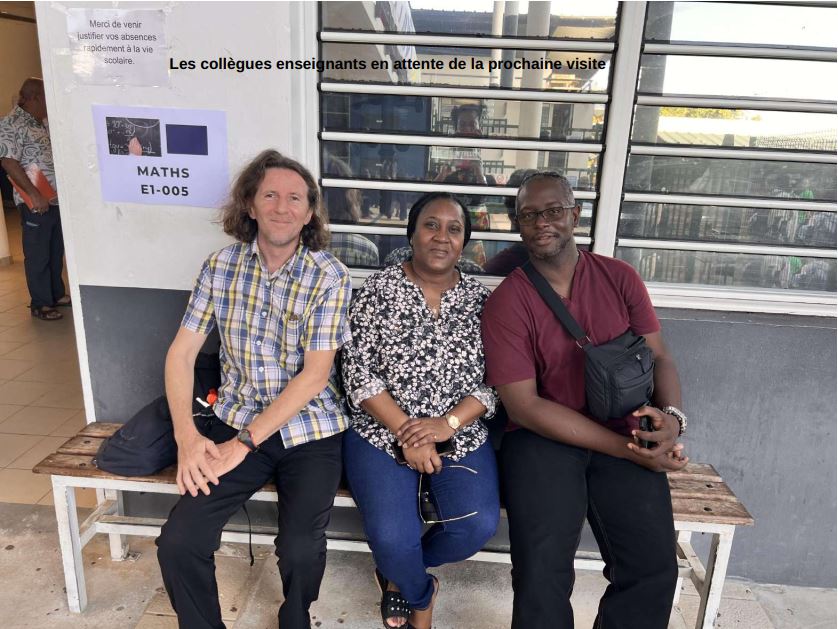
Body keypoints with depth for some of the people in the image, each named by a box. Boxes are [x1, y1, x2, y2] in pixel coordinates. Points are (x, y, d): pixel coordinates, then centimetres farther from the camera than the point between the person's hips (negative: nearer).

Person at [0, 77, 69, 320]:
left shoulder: (42, 122, 14)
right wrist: (35, 194, -22)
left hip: (57, 199, 8)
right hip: (36, 203, -8)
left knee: (56, 251, 16)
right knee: (38, 255, 1)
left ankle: (57, 294, 29)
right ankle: (40, 304, 11)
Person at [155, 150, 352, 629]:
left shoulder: (330, 276, -10)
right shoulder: (221, 265, 1)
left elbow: (314, 375, -14)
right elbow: (182, 352, 2)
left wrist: (243, 443, -16)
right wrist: (186, 436, -10)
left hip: (310, 430, -2)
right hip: (236, 423, 3)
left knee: (300, 551, -20)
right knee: (178, 543, -14)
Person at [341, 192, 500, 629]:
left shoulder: (481, 299, 3)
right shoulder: (378, 290, -3)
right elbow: (358, 373, -8)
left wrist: (448, 424, -16)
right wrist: (406, 433, -16)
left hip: (461, 437, 3)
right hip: (382, 434, -2)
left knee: (479, 525, -18)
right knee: (393, 537, -21)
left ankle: (399, 574, 15)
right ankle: (421, 594, 18)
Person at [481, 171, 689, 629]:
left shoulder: (620, 278, 7)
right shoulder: (505, 303, -5)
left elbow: (659, 357, 9)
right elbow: (524, 405, -10)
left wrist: (671, 416, -14)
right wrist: (624, 448, -13)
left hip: (627, 437, 3)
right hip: (543, 437, -3)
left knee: (654, 569, -13)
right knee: (543, 570, -21)